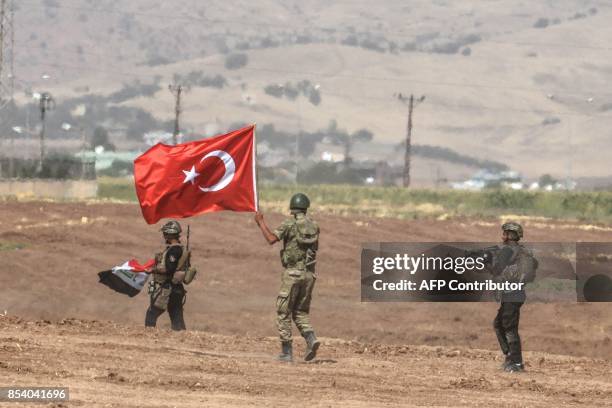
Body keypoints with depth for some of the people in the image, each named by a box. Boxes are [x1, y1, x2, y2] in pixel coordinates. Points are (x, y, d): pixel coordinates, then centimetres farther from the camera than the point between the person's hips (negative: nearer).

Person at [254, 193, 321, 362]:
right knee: (301, 313, 16)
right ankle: (311, 339, -10)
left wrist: (261, 222, -7)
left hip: (292, 273, -5)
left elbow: (271, 239, -18)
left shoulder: (290, 223, -8)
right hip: (309, 274, 5)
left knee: (283, 313, 4)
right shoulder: (314, 225, 8)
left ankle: (287, 352, 1)